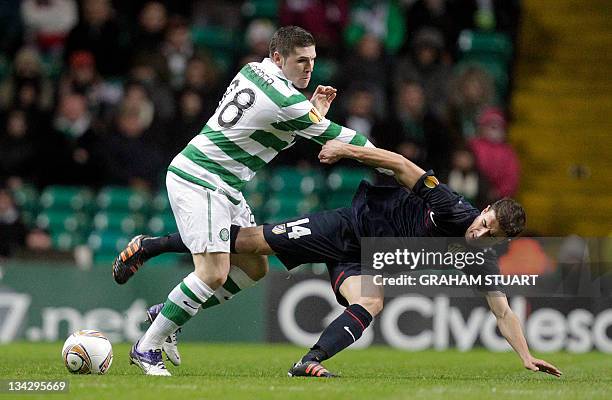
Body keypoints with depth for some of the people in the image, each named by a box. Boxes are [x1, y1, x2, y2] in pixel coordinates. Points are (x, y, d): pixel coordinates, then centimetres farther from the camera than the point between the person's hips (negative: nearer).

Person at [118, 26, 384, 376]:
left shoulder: (254, 70, 7)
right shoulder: (286, 100, -20)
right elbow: (333, 137, -9)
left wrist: (313, 112, 8)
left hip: (225, 187, 10)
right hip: (198, 181, -10)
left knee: (255, 268, 10)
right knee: (214, 273, -17)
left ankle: (169, 315, 17)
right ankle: (147, 347, -8)